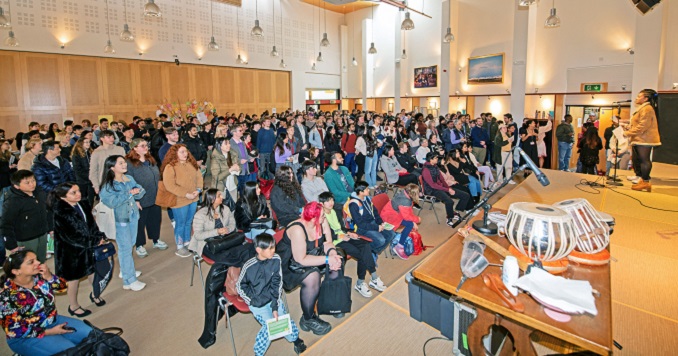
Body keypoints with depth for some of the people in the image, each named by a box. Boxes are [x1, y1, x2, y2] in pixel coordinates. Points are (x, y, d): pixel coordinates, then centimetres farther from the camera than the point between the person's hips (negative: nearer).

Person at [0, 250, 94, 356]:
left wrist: (49, 277, -21)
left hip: (53, 321, 6)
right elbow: (15, 330, -19)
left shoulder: (38, 276, -9)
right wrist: (50, 332, -18)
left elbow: (62, 287, -1)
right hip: (27, 338, -6)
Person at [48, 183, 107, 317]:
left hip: (89, 248, 6)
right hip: (71, 252, -6)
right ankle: (73, 306, 34)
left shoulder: (83, 205, -4)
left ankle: (95, 294, 45)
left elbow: (92, 225, 5)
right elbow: (71, 237, -22)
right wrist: (95, 242, -18)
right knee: (74, 279, 12)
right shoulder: (61, 214, -24)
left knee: (94, 271, 18)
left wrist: (100, 237, -9)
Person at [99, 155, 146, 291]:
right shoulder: (108, 185, -14)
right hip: (119, 219, -6)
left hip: (133, 216, 6)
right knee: (125, 248, -1)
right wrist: (129, 194, -25)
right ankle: (129, 281, 7)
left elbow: (141, 191, 3)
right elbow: (111, 202, -26)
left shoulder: (129, 178, 4)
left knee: (129, 245, 18)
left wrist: (137, 195, -19)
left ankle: (125, 270, 38)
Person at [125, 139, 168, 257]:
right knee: (140, 223, 9)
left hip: (155, 199, 7)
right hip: (140, 201, -6)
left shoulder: (151, 160, 8)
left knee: (155, 220, 19)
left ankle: (156, 240, 38)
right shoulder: (129, 163, -16)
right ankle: (139, 246, 27)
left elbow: (158, 177, 17)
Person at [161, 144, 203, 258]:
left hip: (193, 199, 6)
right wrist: (186, 194, -20)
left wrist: (198, 190, -10)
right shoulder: (170, 167, -15)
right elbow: (170, 186, -21)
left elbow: (199, 177, 7)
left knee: (189, 222, 18)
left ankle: (187, 243, 34)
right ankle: (180, 248, 21)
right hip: (180, 201, -6)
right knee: (180, 224, 6)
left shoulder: (192, 164, 7)